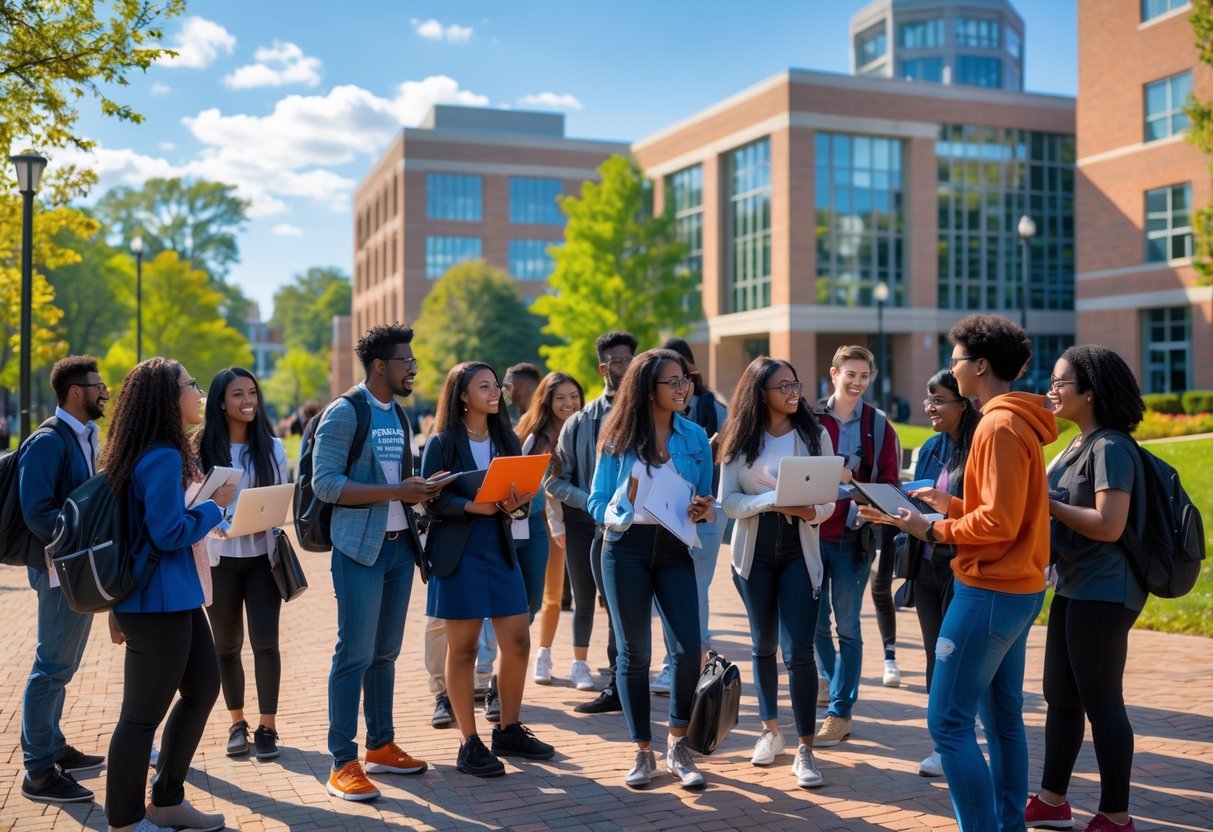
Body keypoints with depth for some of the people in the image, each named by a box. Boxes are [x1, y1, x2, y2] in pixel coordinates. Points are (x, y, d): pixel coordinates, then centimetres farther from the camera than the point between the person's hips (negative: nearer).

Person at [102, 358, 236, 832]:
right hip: (156, 602, -11)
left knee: (203, 688, 18)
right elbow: (170, 532, -22)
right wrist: (215, 507, -9)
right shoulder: (162, 457, -19)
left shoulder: (160, 452, 11)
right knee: (144, 713, 2)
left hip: (173, 597, 11)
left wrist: (209, 508, 12)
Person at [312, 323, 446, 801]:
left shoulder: (399, 416, 13)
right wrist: (395, 491, -21)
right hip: (360, 547, -7)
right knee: (355, 654, -5)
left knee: (386, 652, 13)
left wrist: (421, 490, -2)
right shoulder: (344, 413, -9)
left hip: (399, 544, 7)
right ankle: (343, 763, 3)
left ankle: (381, 746, 24)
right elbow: (326, 483, -17)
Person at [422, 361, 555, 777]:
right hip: (458, 553, -5)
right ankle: (469, 744, 12)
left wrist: (516, 504, -13)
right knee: (463, 647, 1)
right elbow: (430, 499, -11)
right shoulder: (442, 443, -4)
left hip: (500, 549, 5)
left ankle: (509, 732, 22)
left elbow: (522, 492, 9)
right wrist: (472, 506, -23)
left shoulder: (506, 439, 11)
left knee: (518, 641, 5)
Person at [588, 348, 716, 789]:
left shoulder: (694, 437, 6)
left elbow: (707, 501, 12)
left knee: (688, 648, -9)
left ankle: (678, 746, 12)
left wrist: (704, 510, -10)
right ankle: (643, 752, 19)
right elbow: (597, 504, 1)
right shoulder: (618, 439, -1)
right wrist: (624, 504, -19)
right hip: (626, 547, -1)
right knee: (634, 652, 5)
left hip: (674, 548, 2)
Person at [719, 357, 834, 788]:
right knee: (763, 644, 14)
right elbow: (728, 501, -6)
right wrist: (771, 501, -22)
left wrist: (811, 511, -22)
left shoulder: (814, 434, -1)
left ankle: (805, 749, 1)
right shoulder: (741, 440, -1)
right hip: (754, 550, 1)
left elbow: (828, 498, 0)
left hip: (799, 550, -1)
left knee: (800, 650, -9)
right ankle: (770, 731, 31)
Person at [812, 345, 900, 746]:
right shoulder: (811, 418, 1)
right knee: (815, 621, 9)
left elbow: (889, 482, 1)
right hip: (812, 531, 1)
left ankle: (840, 713, 11)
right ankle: (838, 689, 31)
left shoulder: (878, 425, 1)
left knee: (847, 626, 3)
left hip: (852, 536, -1)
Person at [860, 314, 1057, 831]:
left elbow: (999, 521, -21)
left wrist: (934, 531, -10)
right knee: (1002, 717, 15)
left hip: (990, 591, -10)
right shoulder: (1018, 422, 13)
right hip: (1018, 589, 10)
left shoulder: (1000, 425, -16)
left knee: (948, 720, -7)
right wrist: (951, 505, 10)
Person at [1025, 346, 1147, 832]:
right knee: (1060, 697, 15)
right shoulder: (1079, 446, 13)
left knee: (1101, 702, -1)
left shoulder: (1111, 447, -16)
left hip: (1103, 592, -10)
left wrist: (1046, 502, -17)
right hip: (1073, 588, 10)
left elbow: (1109, 525, -25)